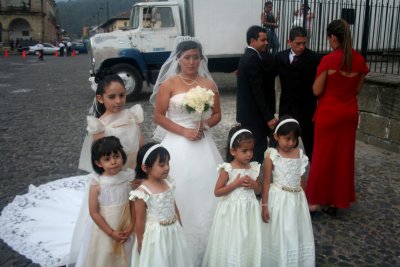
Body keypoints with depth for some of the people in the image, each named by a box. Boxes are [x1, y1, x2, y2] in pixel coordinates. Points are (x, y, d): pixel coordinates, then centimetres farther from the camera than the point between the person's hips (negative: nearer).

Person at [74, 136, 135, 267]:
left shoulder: (129, 177, -12)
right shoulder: (97, 183, -19)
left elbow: (134, 203, -4)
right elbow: (94, 212, -14)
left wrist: (131, 227, -7)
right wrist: (111, 233, -12)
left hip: (125, 229, 2)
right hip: (103, 230, -2)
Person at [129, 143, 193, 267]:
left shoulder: (168, 183, -4)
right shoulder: (143, 192, -22)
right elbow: (140, 221, -15)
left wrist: (180, 228, 14)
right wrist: (140, 244, -7)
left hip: (174, 232, 6)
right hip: (155, 236, -6)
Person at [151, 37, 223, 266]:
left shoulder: (209, 83, 7)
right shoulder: (169, 84, -2)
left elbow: (217, 114, 11)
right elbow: (158, 116, -4)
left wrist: (205, 125, -9)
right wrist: (183, 131, -13)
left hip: (203, 145, 3)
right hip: (178, 145, -3)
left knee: (205, 194, 5)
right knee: (180, 196, -1)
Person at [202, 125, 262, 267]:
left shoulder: (254, 168, 0)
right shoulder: (227, 169, -14)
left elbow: (259, 190, 12)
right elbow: (217, 192, -13)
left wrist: (253, 184, -10)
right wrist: (236, 183, -20)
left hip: (249, 211, 4)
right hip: (232, 211, -4)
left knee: (248, 242, 15)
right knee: (231, 243, 8)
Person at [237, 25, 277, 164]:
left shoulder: (246, 56, 13)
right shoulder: (253, 59, -18)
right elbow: (258, 91, -23)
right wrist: (269, 116, -20)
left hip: (247, 112, 10)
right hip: (254, 114, -10)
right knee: (259, 148, -3)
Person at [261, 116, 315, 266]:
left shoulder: (300, 154, 1)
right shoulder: (271, 156, -11)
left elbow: (301, 179, 10)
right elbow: (267, 182, -8)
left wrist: (304, 199, 14)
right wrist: (264, 205, -10)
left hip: (297, 200, 4)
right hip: (279, 200, -4)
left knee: (297, 236, 15)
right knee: (279, 236, 8)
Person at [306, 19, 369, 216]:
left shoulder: (328, 60, -17)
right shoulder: (360, 60, -1)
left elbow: (317, 91, -12)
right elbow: (357, 89, 8)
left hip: (329, 113, -4)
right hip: (350, 113, 5)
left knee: (323, 156, 7)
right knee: (344, 156, 13)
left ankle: (314, 199, 16)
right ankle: (337, 200, 24)